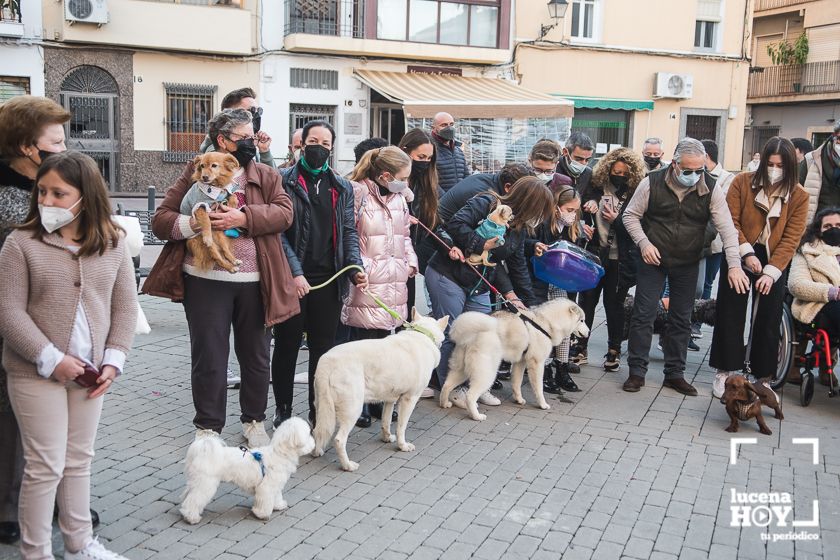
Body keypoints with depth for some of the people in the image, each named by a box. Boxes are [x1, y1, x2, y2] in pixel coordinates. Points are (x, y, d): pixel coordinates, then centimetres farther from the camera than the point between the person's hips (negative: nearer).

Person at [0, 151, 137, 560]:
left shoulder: (113, 243, 2)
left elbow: (124, 307, 4)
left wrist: (113, 361, -5)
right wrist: (52, 360, -16)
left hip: (90, 372, 3)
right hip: (36, 373, -3)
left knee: (79, 461, 15)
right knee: (45, 465, 2)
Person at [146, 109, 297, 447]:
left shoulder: (266, 176, 10)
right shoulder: (195, 174, 5)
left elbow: (284, 212, -7)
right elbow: (161, 220, 1)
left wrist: (243, 218, -21)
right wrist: (191, 223, -20)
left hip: (255, 282, 2)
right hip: (206, 282, -2)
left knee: (256, 355, 13)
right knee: (208, 358, 5)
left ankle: (254, 421, 31)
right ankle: (208, 427, 21)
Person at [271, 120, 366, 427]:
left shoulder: (342, 187, 13)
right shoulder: (285, 181, 0)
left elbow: (348, 231, 10)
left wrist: (355, 268, -6)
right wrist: (294, 271, -15)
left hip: (329, 279, 3)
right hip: (291, 280, -3)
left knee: (323, 347, 8)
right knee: (287, 345, 8)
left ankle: (318, 411, 20)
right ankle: (283, 410, 23)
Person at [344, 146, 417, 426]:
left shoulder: (399, 197, 15)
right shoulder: (357, 193, -8)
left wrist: (411, 262, 12)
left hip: (393, 282, 7)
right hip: (366, 281, -7)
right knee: (362, 344, -2)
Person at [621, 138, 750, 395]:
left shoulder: (710, 189, -9)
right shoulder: (652, 182, -12)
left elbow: (727, 228, -11)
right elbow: (631, 215, -3)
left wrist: (734, 265, -21)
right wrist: (644, 243, -17)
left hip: (687, 265, 2)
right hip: (653, 259, -2)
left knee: (681, 319, 9)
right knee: (643, 315, -2)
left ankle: (674, 374, 21)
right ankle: (637, 372, 9)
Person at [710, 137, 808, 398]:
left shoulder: (799, 196, -4)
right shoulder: (742, 182, -6)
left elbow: (791, 238, -9)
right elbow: (730, 221, -9)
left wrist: (771, 272, -19)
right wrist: (747, 253, -21)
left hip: (774, 265, 1)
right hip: (740, 258, -1)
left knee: (768, 322, 7)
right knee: (730, 315, 3)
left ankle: (763, 377, 20)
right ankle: (724, 371, 15)